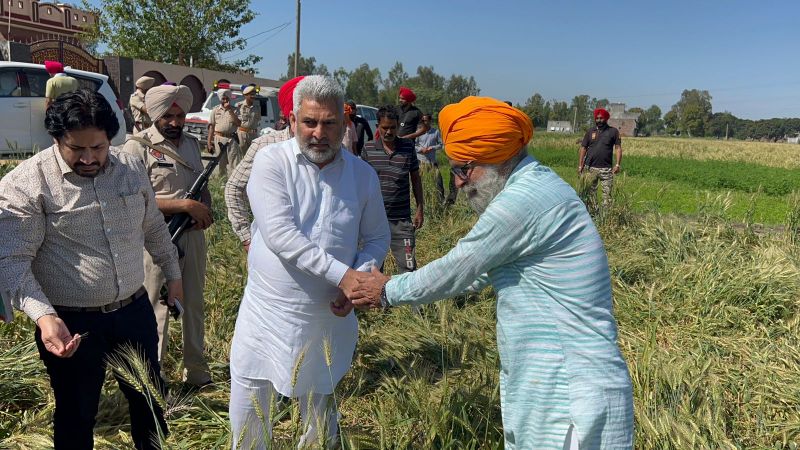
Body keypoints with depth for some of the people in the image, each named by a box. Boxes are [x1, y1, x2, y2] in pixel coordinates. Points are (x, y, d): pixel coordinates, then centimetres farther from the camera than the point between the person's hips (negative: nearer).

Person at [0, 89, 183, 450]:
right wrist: (43, 316, -31)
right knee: (76, 415, 15)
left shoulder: (131, 168, 0)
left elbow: (154, 228, 14)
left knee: (149, 398, 20)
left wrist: (173, 274, 20)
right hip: (70, 322, -4)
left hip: (135, 310, 4)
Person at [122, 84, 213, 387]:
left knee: (194, 304, 16)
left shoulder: (192, 144, 11)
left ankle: (197, 373, 32)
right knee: (156, 310, 5)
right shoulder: (138, 147, -10)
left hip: (193, 234, 6)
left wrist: (206, 211, -2)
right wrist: (185, 205, -22)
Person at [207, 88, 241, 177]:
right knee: (221, 163, 9)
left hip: (231, 139, -1)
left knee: (235, 163, -5)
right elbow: (211, 126, 5)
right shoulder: (215, 110, 8)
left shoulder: (234, 110, 7)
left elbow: (238, 123, -7)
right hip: (219, 139, 1)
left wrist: (230, 110, -11)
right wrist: (209, 143, -2)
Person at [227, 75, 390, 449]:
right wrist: (342, 274, -28)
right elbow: (281, 235, -22)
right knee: (247, 415, 13)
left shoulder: (363, 175, -2)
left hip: (328, 317, 2)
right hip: (267, 311, -2)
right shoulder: (271, 162, -11)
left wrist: (361, 276, -12)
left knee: (319, 415, 21)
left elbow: (377, 238, 7)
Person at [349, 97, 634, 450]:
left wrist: (389, 291, 3)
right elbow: (477, 271, 17)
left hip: (570, 397, -9)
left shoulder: (524, 199, -22)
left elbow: (456, 268, -13)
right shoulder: (534, 187, 10)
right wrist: (398, 288, 16)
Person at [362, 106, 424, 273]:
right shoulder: (368, 149, 0)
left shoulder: (408, 147, 0)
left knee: (408, 267, 0)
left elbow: (415, 178, 7)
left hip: (401, 219, -1)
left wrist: (420, 209, 5)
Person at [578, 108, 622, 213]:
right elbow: (583, 149, 9)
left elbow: (618, 148, 2)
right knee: (590, 192, 3)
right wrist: (580, 165, 2)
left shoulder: (613, 131, 5)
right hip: (590, 168, 2)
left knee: (607, 192, -2)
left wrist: (617, 164, -9)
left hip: (606, 168, -2)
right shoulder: (590, 132, 9)